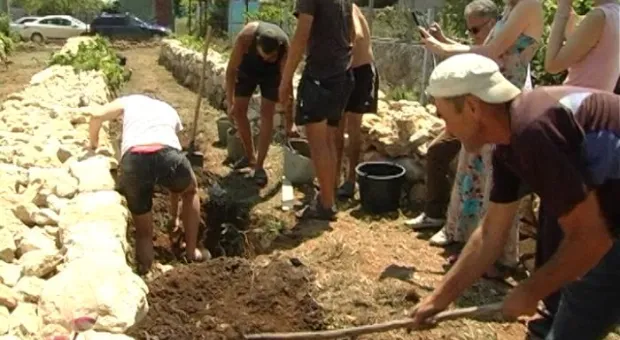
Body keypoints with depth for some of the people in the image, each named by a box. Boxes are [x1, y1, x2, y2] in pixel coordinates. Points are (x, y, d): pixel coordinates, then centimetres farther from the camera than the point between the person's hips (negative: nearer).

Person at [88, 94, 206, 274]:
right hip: (166, 155, 1)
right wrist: (175, 215, 48)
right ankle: (192, 252, 38)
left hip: (134, 160, 0)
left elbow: (96, 115, 13)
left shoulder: (129, 102, 34)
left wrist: (93, 145, 37)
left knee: (143, 231, 23)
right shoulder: (170, 111, 38)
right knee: (191, 191, 36)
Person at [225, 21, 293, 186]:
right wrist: (230, 101, -26)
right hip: (247, 68, 2)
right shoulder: (245, 37, -40)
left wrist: (289, 123, -27)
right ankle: (249, 155, 18)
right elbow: (231, 69, -26)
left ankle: (259, 166, -7)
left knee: (267, 113, -12)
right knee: (238, 110, 0)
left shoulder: (284, 47, -38)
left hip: (272, 73, -2)